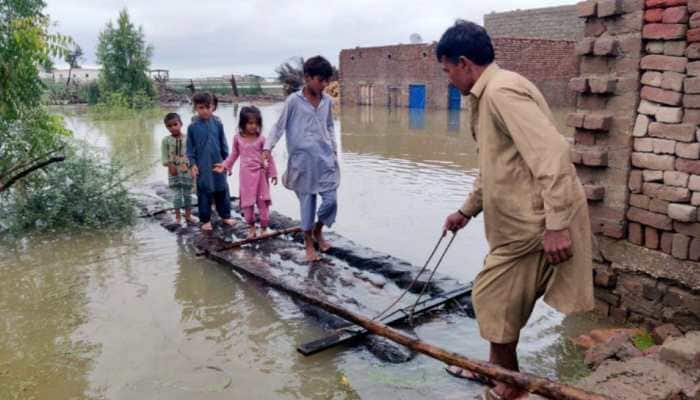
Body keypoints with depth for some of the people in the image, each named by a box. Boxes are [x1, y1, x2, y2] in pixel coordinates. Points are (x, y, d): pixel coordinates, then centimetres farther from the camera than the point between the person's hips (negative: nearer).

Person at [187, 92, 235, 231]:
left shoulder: (217, 124, -1)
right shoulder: (192, 127, -5)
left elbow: (223, 144, 6)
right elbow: (190, 148, 0)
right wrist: (193, 164, -6)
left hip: (218, 164, 2)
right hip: (202, 167, -2)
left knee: (222, 191, 12)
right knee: (204, 193, 6)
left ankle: (226, 216, 26)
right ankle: (206, 220, 18)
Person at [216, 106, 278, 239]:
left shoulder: (261, 139, -6)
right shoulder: (237, 138, 0)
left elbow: (269, 157, -1)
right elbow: (234, 155, 11)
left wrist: (273, 173, -2)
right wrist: (224, 166, 0)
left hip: (260, 174, -1)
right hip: (246, 175, 1)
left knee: (263, 202, 3)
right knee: (247, 202, 7)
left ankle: (264, 228, 16)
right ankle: (251, 227, 22)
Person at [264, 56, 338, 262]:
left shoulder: (327, 100, 6)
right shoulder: (294, 101, -8)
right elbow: (279, 126, -3)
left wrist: (334, 149, 15)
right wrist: (268, 147, -12)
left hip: (325, 159, 4)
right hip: (303, 160, -4)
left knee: (331, 200, -1)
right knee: (307, 203, 4)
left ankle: (318, 231, 27)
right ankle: (308, 244, 22)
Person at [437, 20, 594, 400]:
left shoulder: (502, 90, -18)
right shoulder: (490, 94, 16)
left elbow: (552, 154, -27)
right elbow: (493, 166, 26)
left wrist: (557, 225, -28)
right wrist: (466, 211, 31)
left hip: (535, 223, -10)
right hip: (520, 220, 10)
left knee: (493, 299, 3)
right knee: (498, 299, 20)